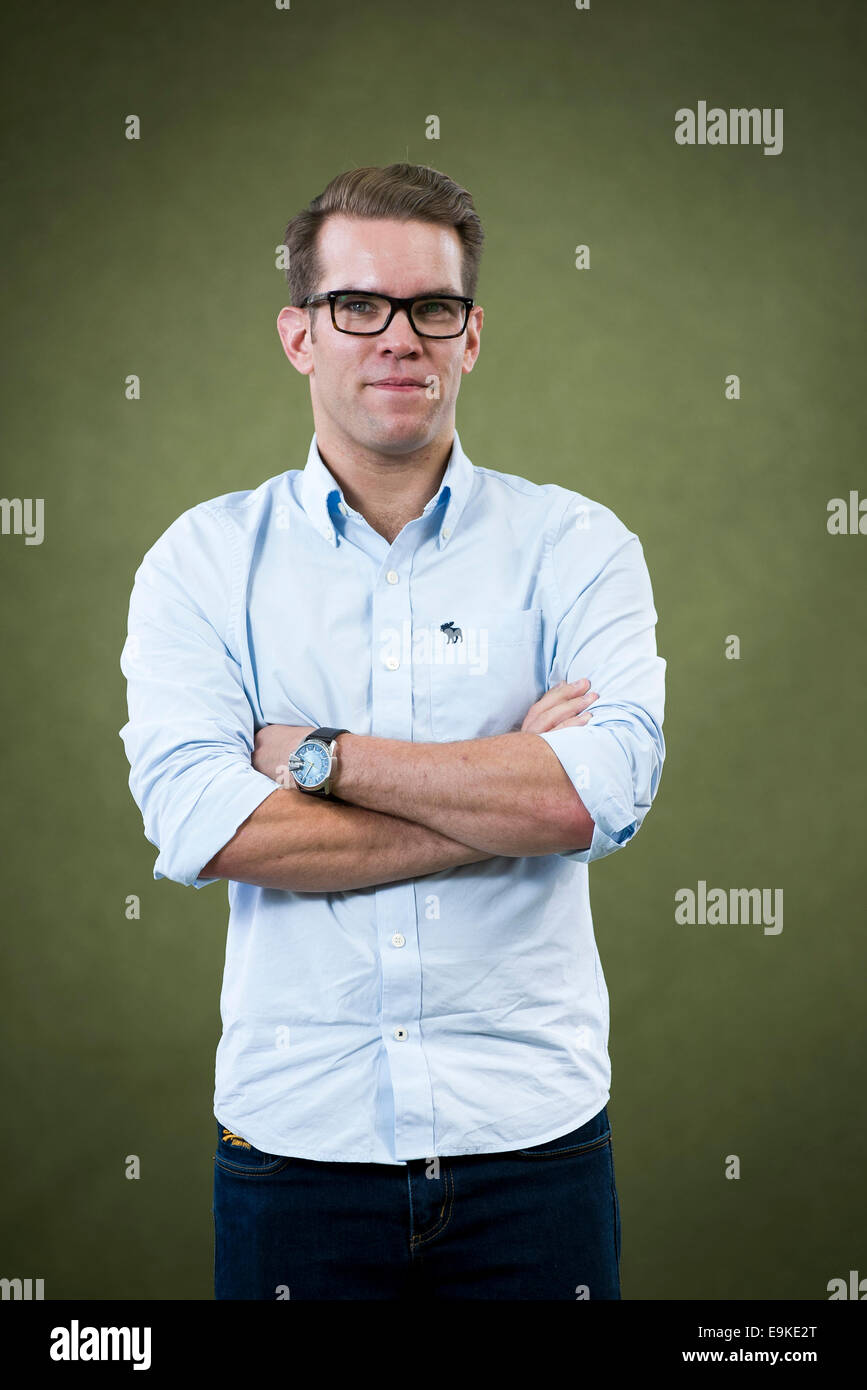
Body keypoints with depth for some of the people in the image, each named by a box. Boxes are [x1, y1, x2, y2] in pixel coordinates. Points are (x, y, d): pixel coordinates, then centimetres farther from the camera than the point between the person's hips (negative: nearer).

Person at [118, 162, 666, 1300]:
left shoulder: (574, 546, 1)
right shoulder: (204, 558, 1)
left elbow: (604, 791, -16)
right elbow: (200, 824, -15)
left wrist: (316, 756, -12)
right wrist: (508, 795, -13)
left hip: (533, 1134, 1)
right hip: (296, 1138, 0)